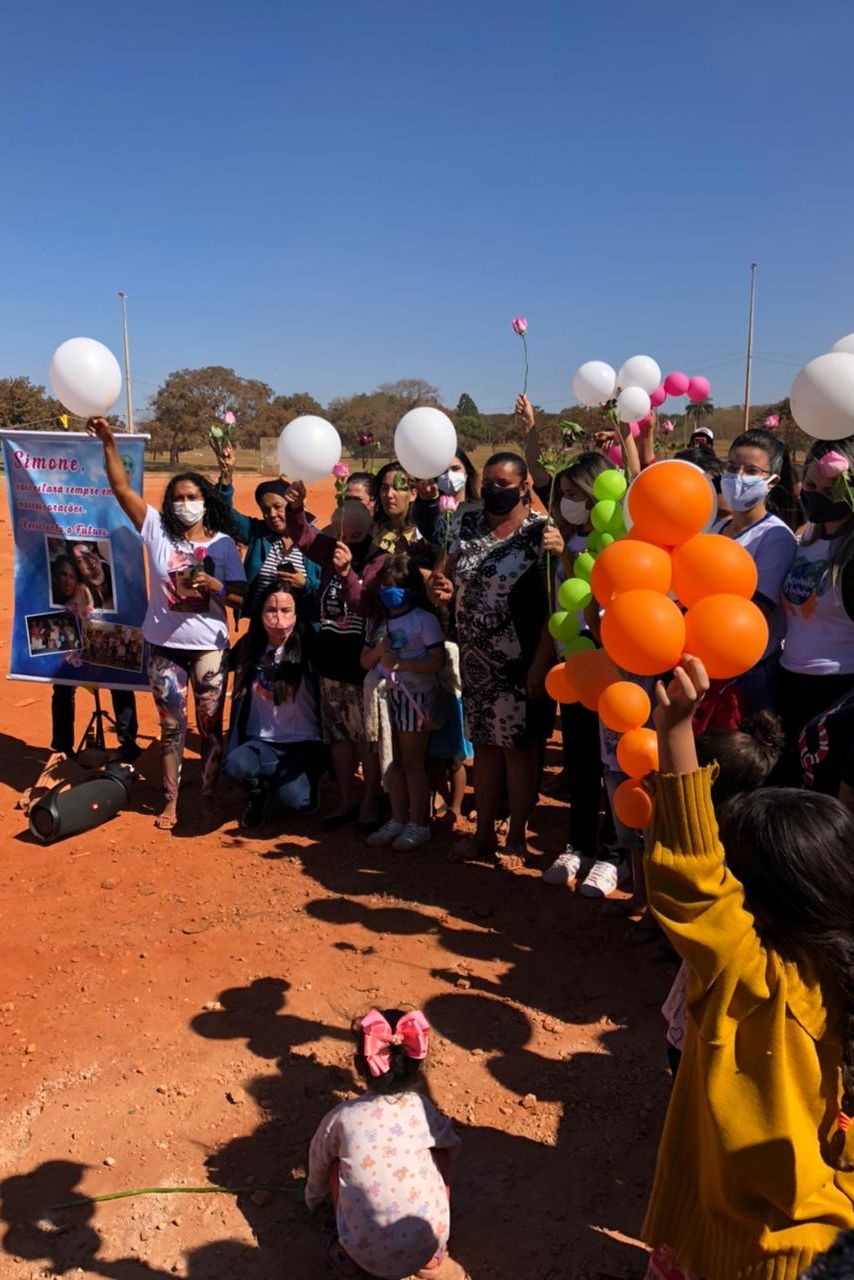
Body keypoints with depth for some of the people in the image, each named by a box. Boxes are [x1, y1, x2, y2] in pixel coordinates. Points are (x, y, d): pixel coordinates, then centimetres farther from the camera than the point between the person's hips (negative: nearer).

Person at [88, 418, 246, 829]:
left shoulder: (223, 544, -3)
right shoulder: (157, 531, -1)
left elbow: (241, 598, -5)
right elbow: (122, 487, -8)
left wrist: (214, 586, -23)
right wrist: (109, 443, -16)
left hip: (209, 647, -1)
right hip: (164, 646, 1)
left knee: (210, 726, 8)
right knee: (171, 726, 11)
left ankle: (209, 797, 23)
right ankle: (170, 801, 23)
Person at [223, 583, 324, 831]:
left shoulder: (310, 649, -9)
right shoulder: (248, 647, 1)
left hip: (303, 743, -2)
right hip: (261, 742, 2)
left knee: (293, 800, -27)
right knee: (234, 765, -30)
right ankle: (258, 792, 6)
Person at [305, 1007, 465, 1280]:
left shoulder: (343, 1117, -6)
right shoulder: (423, 1108, -3)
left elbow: (318, 1166, 14)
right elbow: (452, 1146, 19)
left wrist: (314, 1198, 38)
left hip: (365, 1255, 0)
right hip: (427, 1248, 0)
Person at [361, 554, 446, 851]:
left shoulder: (424, 619, -11)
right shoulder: (382, 621, 10)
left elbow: (437, 661, -18)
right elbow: (366, 661, 11)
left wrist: (401, 663, -26)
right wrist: (378, 649, -10)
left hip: (416, 696, -6)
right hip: (388, 696, 7)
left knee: (412, 762, -1)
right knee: (395, 761, 12)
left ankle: (419, 824, 10)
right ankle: (398, 819, 22)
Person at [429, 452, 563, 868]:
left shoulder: (541, 532, -10)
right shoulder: (469, 525, 8)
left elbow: (553, 604, -14)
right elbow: (450, 576, 15)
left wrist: (541, 662, -19)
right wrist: (441, 589, -10)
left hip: (518, 663, -5)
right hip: (475, 659, 5)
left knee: (517, 746, 4)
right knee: (483, 744, 13)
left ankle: (517, 838, 19)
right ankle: (484, 833, 25)